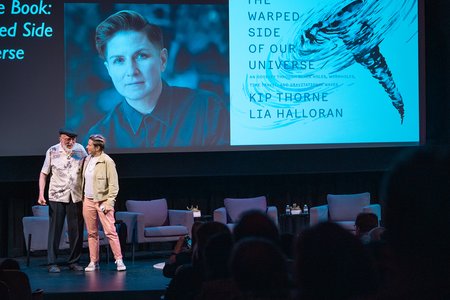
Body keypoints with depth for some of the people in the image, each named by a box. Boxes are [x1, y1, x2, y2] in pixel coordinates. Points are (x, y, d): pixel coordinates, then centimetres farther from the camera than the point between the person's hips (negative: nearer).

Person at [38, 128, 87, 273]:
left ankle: (74, 261, 15)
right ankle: (52, 263, 4)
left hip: (76, 196, 2)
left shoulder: (80, 150, 3)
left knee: (76, 230, 5)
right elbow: (44, 174, 2)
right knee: (55, 230, -1)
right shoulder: (52, 151, -2)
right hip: (57, 196, -2)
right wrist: (41, 194, -7)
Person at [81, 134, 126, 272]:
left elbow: (113, 184, -10)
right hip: (88, 201, 6)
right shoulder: (87, 160, 10)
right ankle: (94, 262, 14)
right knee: (92, 233, 8)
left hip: (103, 201, -6)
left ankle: (119, 260, -3)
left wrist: (109, 202, -15)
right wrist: (82, 198, 10)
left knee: (110, 232, -9)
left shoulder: (107, 161, -9)